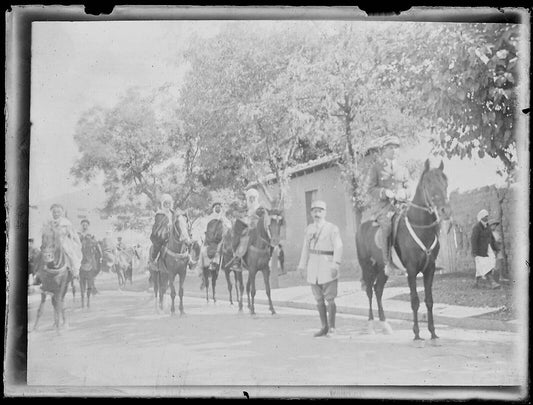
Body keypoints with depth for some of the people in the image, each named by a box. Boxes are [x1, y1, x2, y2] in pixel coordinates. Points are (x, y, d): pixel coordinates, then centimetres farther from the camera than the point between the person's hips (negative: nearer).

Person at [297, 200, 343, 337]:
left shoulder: (332, 228, -6)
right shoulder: (309, 228, 11)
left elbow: (338, 247, -14)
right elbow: (306, 247, 16)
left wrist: (335, 264, -24)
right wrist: (302, 265, 12)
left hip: (327, 265, -5)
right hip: (313, 266, 6)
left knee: (329, 298, -6)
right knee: (319, 299, 10)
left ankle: (332, 325, 5)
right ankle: (324, 327, 18)